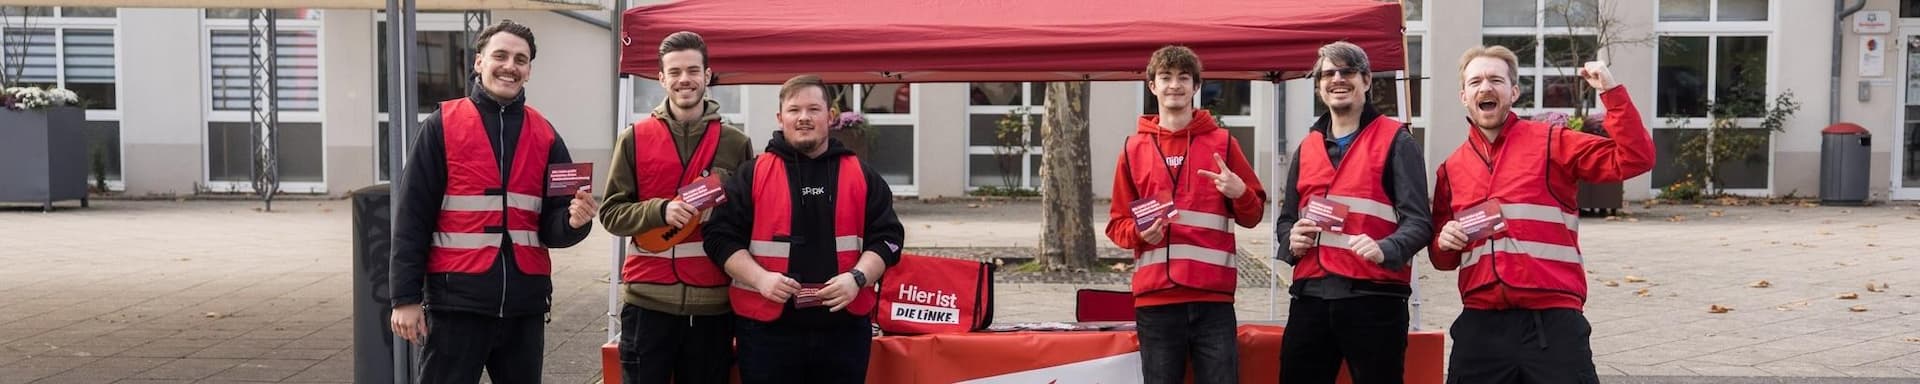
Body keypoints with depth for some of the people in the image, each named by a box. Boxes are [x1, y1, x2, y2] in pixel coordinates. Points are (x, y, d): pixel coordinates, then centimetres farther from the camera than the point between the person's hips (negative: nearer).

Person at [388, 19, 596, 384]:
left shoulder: (545, 135, 8)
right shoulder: (441, 125, -1)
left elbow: (552, 225, 7)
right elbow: (412, 217, -4)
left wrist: (574, 220, -16)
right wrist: (406, 297, -9)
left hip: (525, 303, 3)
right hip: (456, 301, -3)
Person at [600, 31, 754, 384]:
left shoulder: (736, 143, 4)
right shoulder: (635, 139, 2)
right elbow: (611, 213, 0)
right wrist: (659, 210, -16)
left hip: (712, 304, 1)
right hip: (648, 302, -1)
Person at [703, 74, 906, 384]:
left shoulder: (862, 176, 9)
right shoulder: (751, 175, 4)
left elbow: (886, 237, 6)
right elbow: (721, 237, 1)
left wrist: (858, 277, -12)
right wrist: (760, 278, -15)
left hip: (844, 328, 1)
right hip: (767, 329, -1)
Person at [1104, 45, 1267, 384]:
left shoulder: (1222, 142, 8)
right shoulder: (1135, 148, 9)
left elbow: (1253, 216, 10)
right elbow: (1117, 223, 12)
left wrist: (1239, 192, -11)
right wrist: (1140, 233, -10)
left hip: (1212, 296, -1)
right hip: (1156, 296, 1)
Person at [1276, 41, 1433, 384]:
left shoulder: (1395, 141, 2)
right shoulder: (1307, 148, 18)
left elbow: (1418, 222, -6)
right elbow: (1286, 219, 27)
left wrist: (1385, 250, -26)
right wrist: (1292, 240, 4)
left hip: (1374, 296, -5)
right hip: (1310, 296, 5)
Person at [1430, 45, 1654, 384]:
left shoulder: (1552, 144, 2)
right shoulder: (1450, 169, 12)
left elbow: (1634, 159, -8)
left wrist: (1613, 94, -15)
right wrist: (1445, 243, -1)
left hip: (1553, 322, -3)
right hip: (1480, 326, 4)